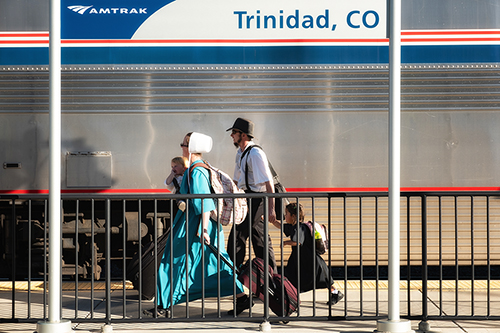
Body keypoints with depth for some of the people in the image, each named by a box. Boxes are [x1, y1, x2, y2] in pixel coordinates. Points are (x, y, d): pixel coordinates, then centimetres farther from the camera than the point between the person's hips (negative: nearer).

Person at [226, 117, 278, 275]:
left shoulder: (255, 154, -17)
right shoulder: (240, 153, 12)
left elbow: (268, 182, -20)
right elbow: (236, 179, 25)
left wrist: (271, 208, -23)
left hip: (255, 200, -9)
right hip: (247, 199, 9)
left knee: (237, 237, -9)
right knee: (260, 240, 13)